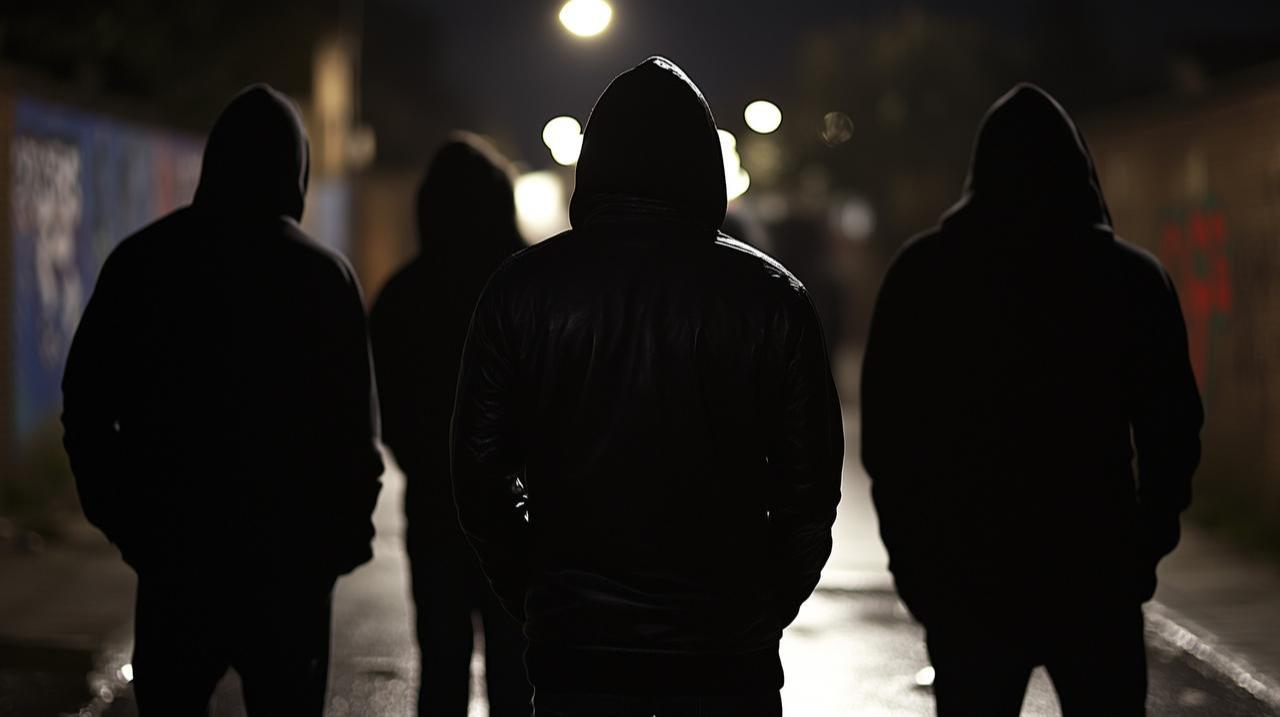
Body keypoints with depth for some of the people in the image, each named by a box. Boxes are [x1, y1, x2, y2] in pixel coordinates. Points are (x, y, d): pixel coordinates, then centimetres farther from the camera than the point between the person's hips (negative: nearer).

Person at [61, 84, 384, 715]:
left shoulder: (141, 261, 1)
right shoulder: (323, 274, -6)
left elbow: (85, 405, 3)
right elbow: (356, 426, -7)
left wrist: (122, 519, 10)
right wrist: (344, 532, 4)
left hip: (173, 547, 2)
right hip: (288, 552, -2)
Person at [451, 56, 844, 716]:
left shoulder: (521, 287, -2)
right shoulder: (771, 296, -3)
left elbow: (479, 477, 1)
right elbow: (811, 483, -1)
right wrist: (765, 607, 11)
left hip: (575, 642, 0)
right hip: (729, 655, 0)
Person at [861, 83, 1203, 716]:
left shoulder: (922, 272, -1)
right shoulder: (1132, 277, -1)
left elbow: (883, 425, 0)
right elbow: (1172, 426, 1)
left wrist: (909, 548, 7)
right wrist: (1148, 542, 11)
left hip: (964, 568, 0)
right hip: (1097, 567, 0)